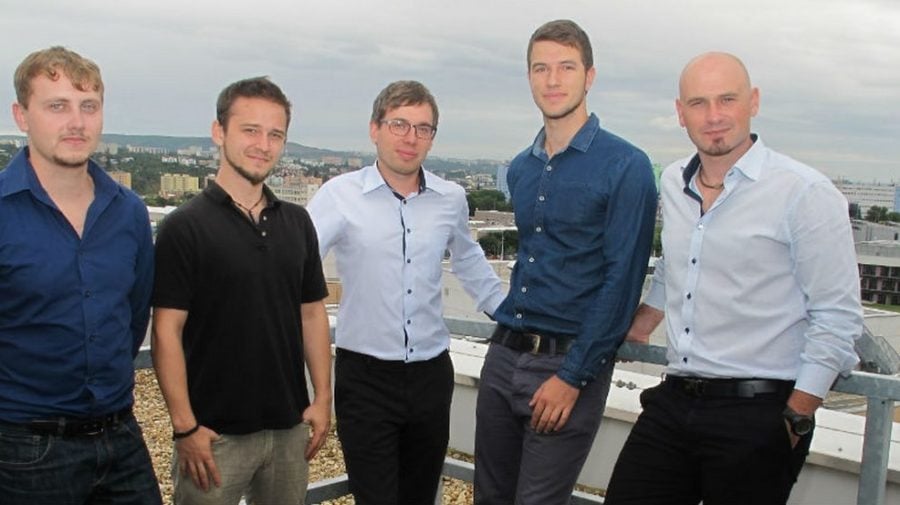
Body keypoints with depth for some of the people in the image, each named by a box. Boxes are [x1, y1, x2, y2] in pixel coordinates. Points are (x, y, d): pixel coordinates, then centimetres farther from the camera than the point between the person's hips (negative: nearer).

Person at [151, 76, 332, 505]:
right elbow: (167, 332, -12)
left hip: (289, 428, 5)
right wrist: (185, 426, -15)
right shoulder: (185, 227, -9)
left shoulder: (297, 223, 6)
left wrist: (322, 398, 4)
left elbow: (312, 313, 10)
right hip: (215, 433, -5)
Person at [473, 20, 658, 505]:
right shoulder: (520, 169, 11)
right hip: (502, 355, 6)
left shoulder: (624, 166, -10)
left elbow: (622, 281, -14)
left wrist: (572, 376, -16)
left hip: (570, 361, -6)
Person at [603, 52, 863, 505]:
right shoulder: (673, 183, 10)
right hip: (673, 402, 6)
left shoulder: (804, 192, -10)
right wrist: (637, 329, 26)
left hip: (757, 415, -5)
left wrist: (795, 420, -11)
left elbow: (837, 318, -10)